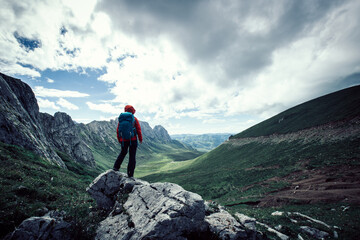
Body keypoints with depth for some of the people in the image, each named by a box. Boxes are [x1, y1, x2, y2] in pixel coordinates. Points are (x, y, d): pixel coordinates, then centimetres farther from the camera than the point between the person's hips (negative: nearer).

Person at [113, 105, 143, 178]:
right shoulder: (134, 119, -6)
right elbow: (138, 130, -7)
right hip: (133, 140, -3)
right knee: (132, 156, 3)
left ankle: (116, 167, 25)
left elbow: (118, 131, 7)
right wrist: (140, 139, 4)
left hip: (124, 140, 4)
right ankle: (130, 174, 5)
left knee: (123, 153, 27)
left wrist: (119, 140, 19)